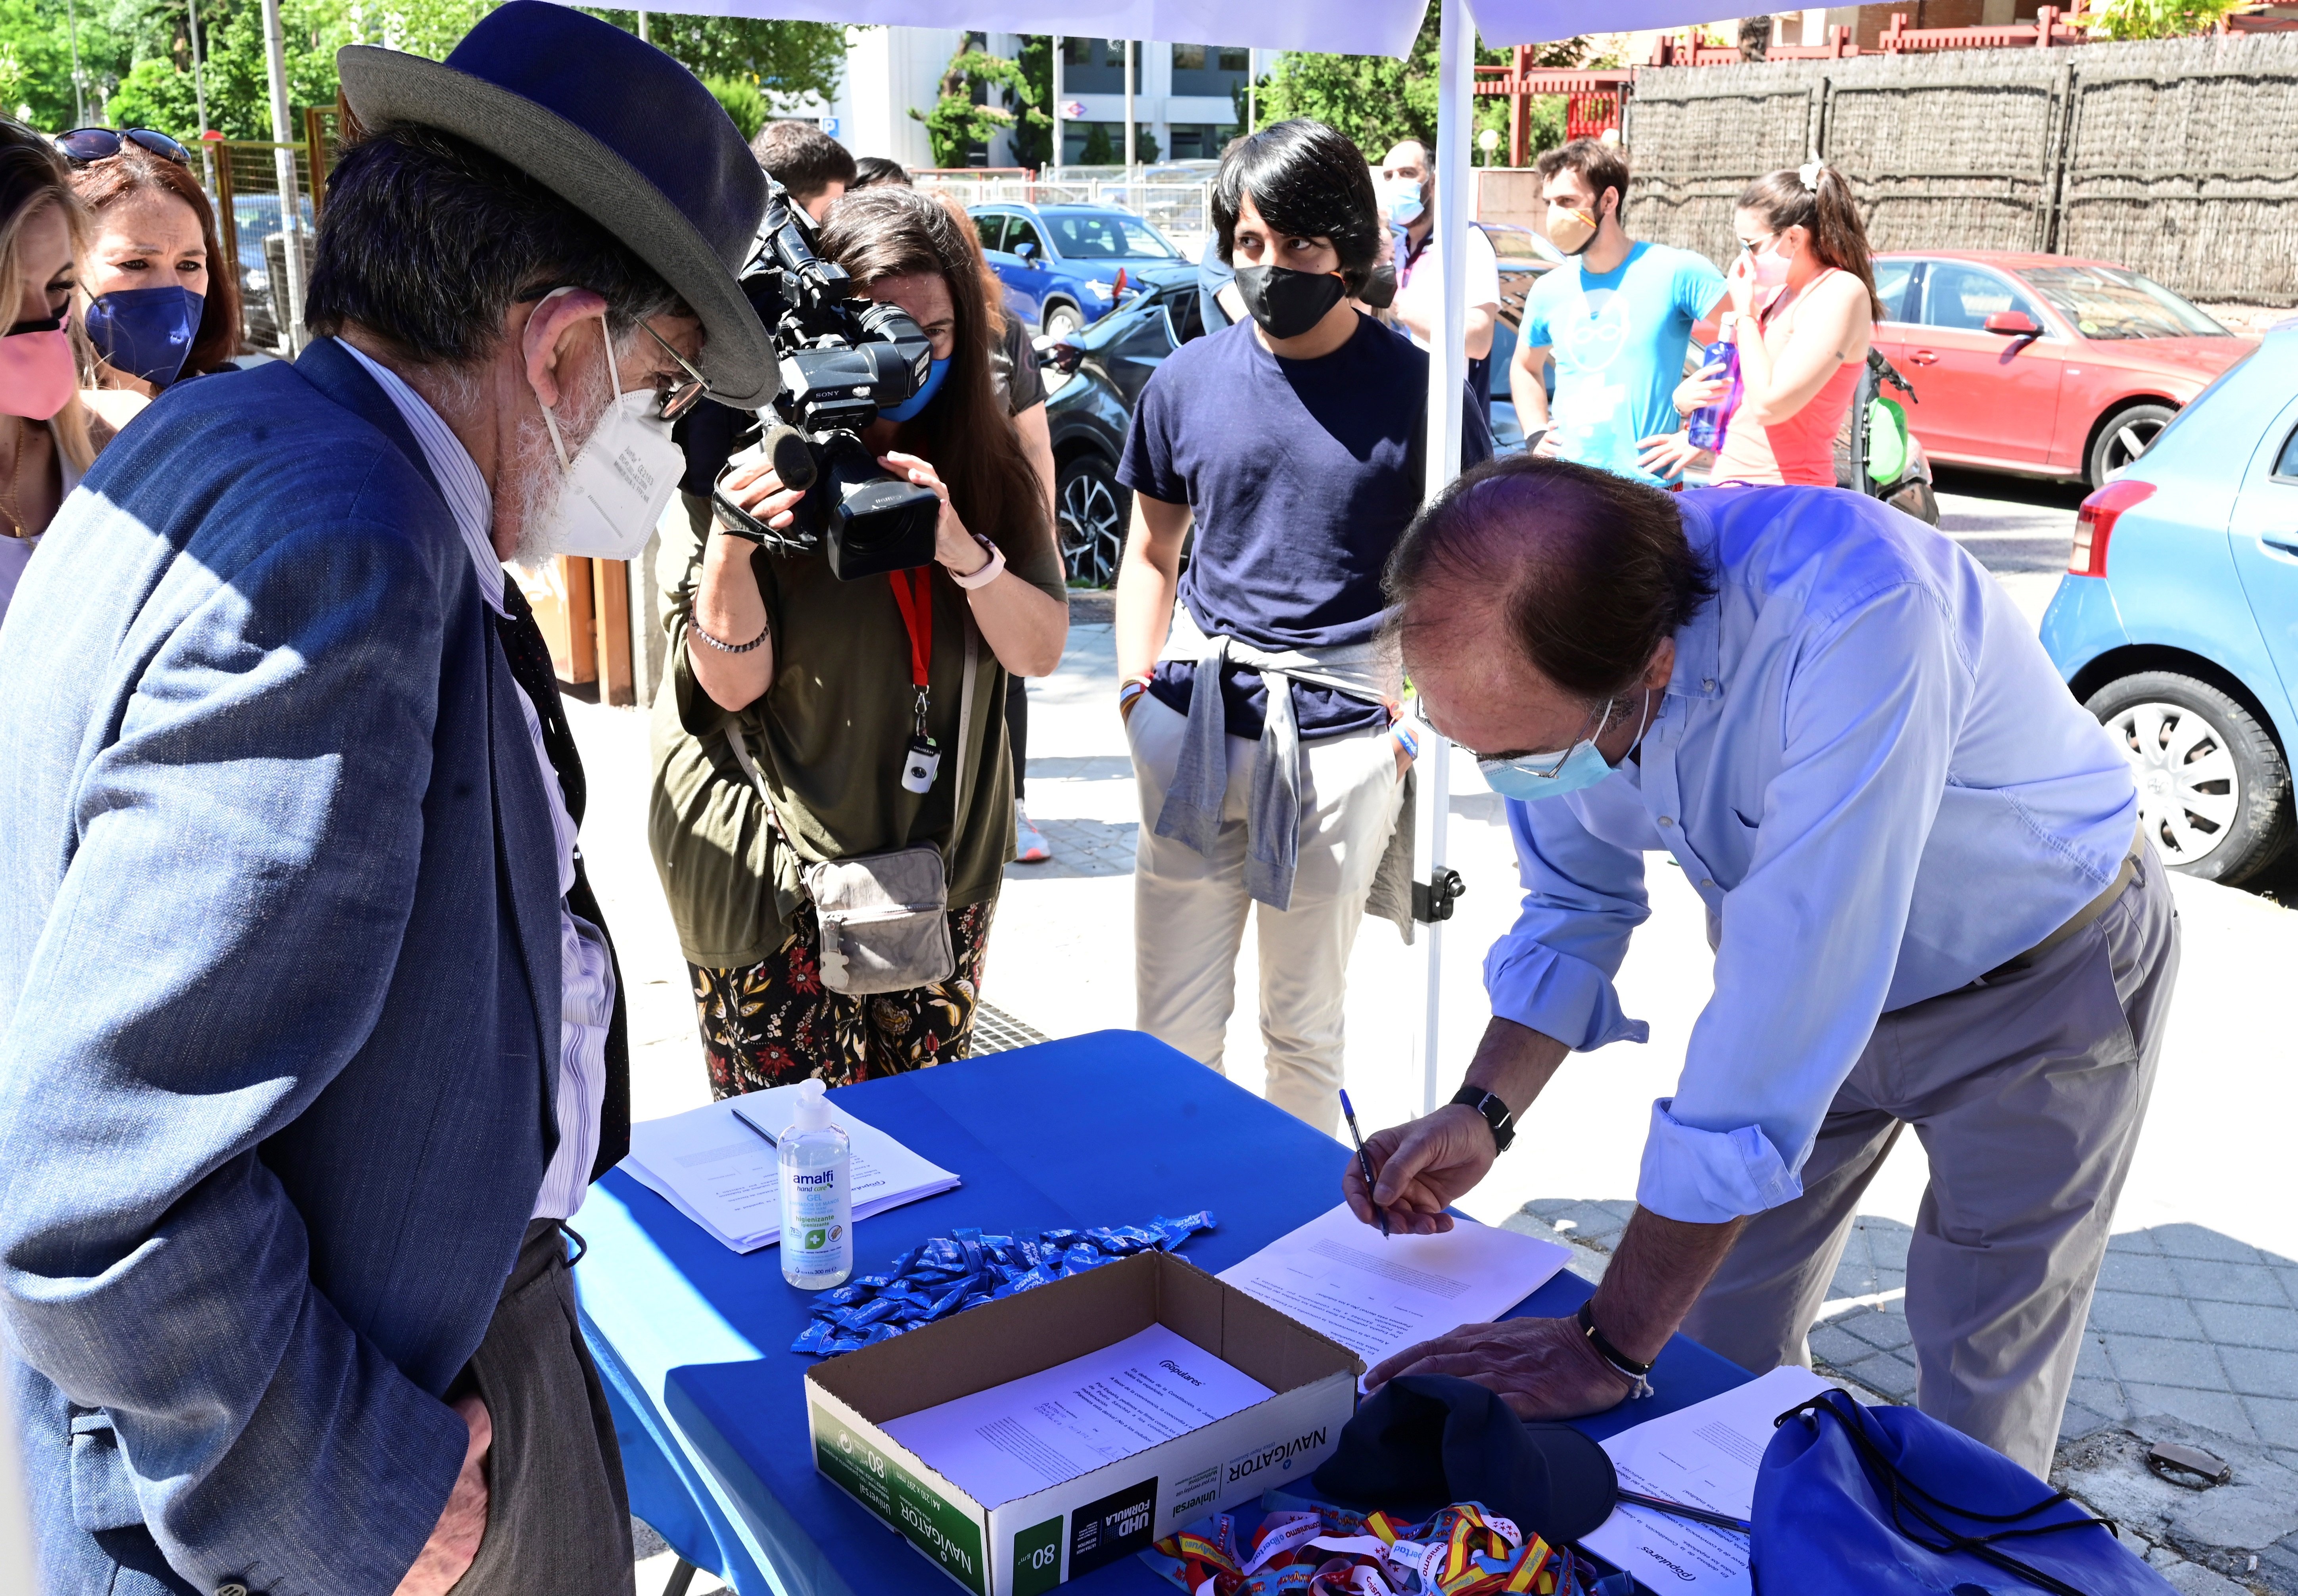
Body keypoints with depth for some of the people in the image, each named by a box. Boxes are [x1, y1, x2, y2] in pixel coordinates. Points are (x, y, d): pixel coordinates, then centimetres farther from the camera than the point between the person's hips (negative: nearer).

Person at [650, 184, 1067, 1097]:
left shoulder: (985, 460, 1)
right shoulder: (753, 451, -10)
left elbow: (1039, 653, -5)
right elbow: (733, 685, -10)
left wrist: (960, 548, -23)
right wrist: (728, 546, -28)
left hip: (940, 859, 4)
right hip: (775, 877, -3)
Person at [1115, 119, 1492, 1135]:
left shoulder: (1417, 390, -3)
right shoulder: (1188, 380, 6)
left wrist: (1422, 712, -9)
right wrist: (1138, 693, 5)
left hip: (1343, 735, -2)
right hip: (1197, 725, 3)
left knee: (1305, 1027, 12)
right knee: (1171, 1029, 9)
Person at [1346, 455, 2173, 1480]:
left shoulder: (1851, 616, -43)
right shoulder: (1538, 642, -20)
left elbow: (1787, 1006, -42)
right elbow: (1574, 905, -2)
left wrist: (1611, 1350, -36)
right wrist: (1483, 1113, -17)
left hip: (2041, 976, -5)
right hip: (1803, 967, 6)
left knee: (1976, 1404, 1)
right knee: (1719, 1336, 10)